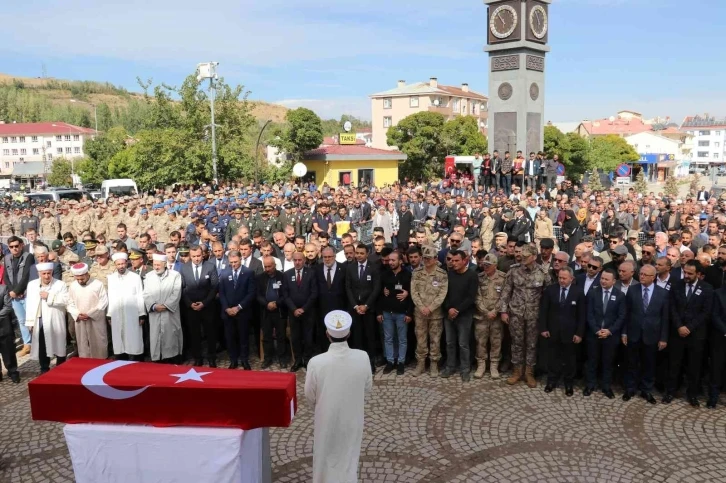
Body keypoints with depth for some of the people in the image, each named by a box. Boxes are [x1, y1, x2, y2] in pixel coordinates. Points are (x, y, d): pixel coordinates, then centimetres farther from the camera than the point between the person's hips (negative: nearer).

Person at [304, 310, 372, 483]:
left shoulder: (316, 362, -26)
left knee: (325, 459, 21)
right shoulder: (363, 358, -20)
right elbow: (368, 388, -5)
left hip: (326, 421, -1)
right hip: (352, 420, 2)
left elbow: (310, 396, -11)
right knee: (349, 458, 24)